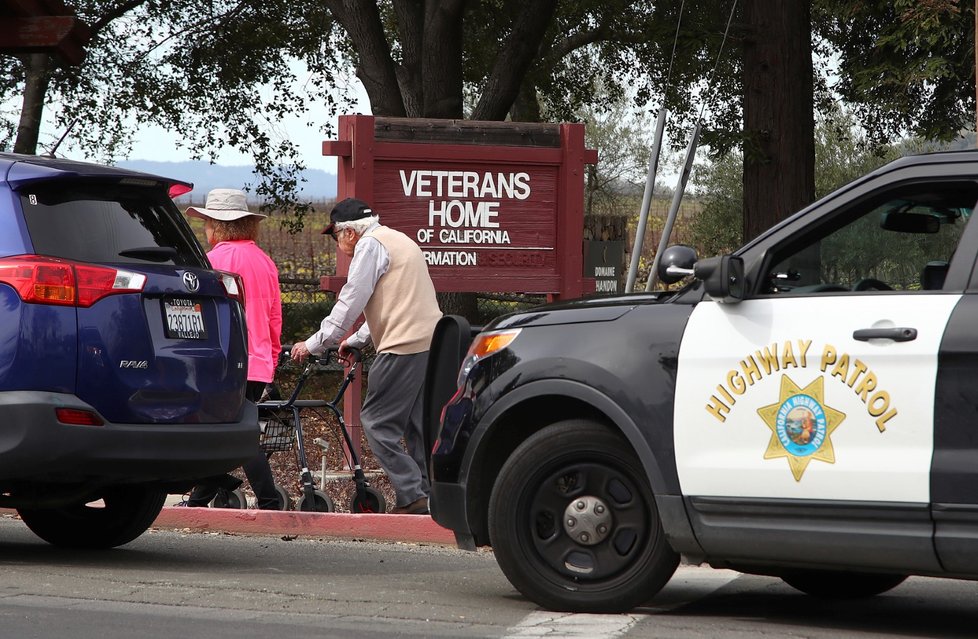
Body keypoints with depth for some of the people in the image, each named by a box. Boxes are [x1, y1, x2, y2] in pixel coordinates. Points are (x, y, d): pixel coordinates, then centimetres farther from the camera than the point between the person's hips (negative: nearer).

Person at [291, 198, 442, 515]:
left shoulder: (370, 245, -5)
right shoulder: (399, 240, 26)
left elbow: (350, 303, -9)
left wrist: (314, 344, -3)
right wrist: (356, 340, 37)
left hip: (403, 346, -10)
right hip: (431, 343, 10)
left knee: (377, 422, -5)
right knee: (418, 424, 12)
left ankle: (411, 497, -10)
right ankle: (430, 494, 10)